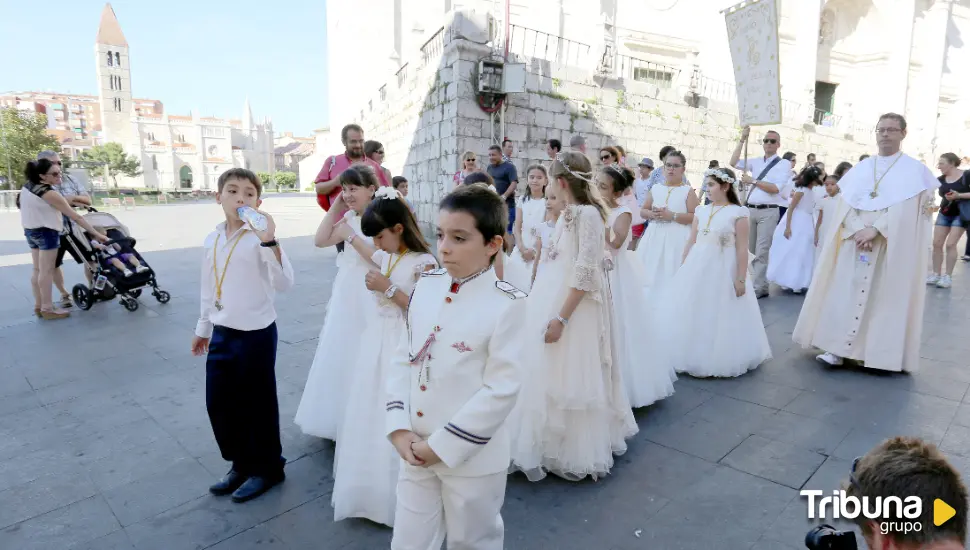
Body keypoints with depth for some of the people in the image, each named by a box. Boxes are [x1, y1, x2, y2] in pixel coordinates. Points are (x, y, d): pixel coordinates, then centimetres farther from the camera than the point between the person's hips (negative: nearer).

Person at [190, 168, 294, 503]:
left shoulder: (259, 239, -14)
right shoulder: (212, 240, 6)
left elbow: (284, 284, -26)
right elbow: (208, 289, 16)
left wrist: (269, 241, -35)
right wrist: (203, 328, 22)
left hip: (256, 333, -7)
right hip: (221, 333, 7)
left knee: (257, 403, 7)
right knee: (218, 402, 15)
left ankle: (267, 468, 29)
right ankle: (241, 464, 36)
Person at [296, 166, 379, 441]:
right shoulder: (349, 217, 9)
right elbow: (320, 241, 4)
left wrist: (352, 238, -17)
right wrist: (335, 208, 1)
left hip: (370, 296, -7)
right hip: (346, 293, 8)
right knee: (341, 353, 16)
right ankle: (341, 416, 33)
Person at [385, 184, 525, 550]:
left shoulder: (508, 303, -19)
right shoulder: (425, 286, -1)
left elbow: (501, 390, -18)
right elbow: (402, 359, 4)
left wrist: (443, 445, -15)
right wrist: (398, 428, -6)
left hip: (473, 458, -4)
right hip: (415, 451, 5)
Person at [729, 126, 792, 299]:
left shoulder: (784, 165, 0)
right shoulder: (756, 162, 13)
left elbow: (775, 188, -12)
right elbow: (733, 163, 3)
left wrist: (753, 181, -11)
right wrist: (742, 140, 1)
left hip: (768, 212, -5)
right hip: (750, 209, 5)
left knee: (761, 251, -5)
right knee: (749, 249, 11)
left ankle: (758, 288, 0)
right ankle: (750, 281, 24)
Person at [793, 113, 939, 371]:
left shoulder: (915, 170, 1)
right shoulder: (860, 169, 11)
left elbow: (905, 210, -9)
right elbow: (845, 203, 3)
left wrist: (875, 230, -18)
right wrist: (858, 231, -13)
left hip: (891, 248, -3)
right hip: (854, 242, 3)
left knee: (884, 296, 1)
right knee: (844, 292, -1)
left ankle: (881, 352, 10)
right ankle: (838, 347, 2)